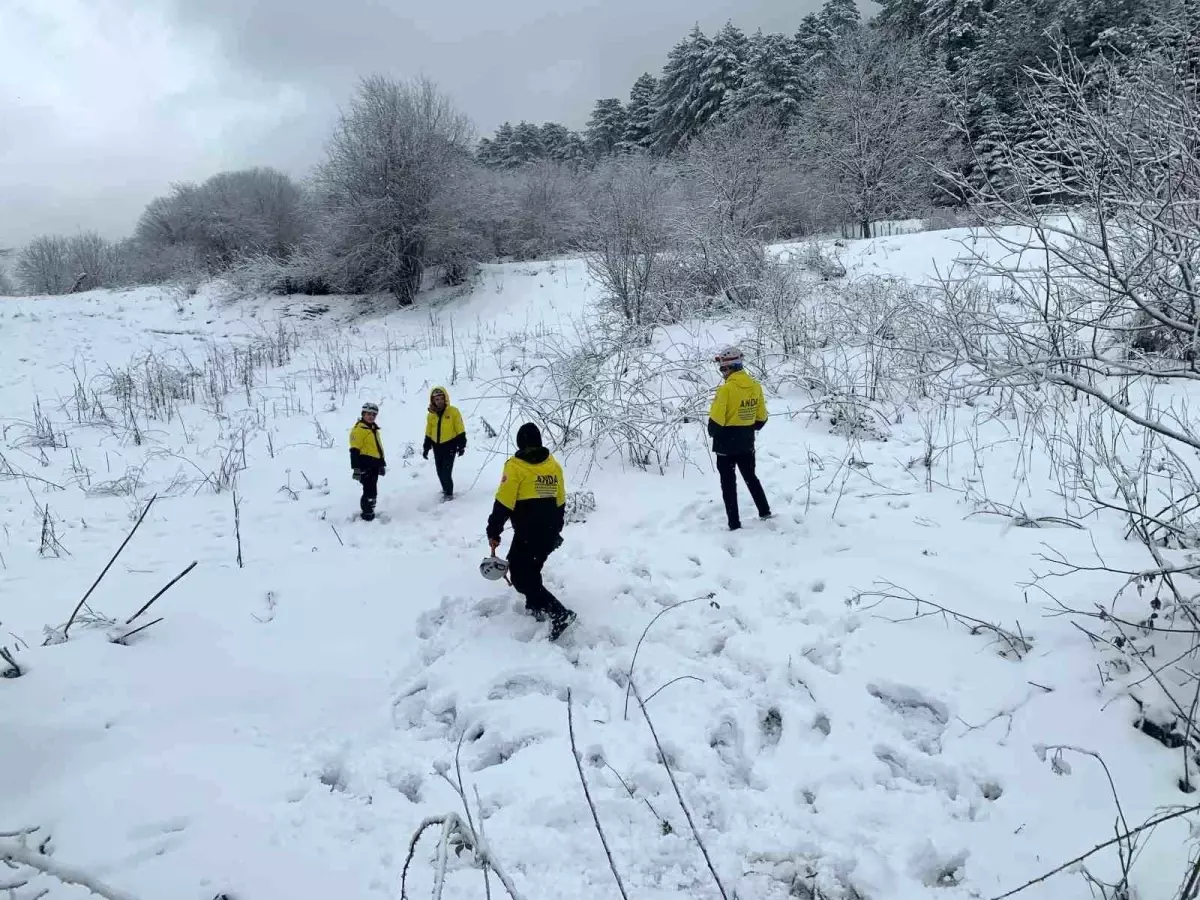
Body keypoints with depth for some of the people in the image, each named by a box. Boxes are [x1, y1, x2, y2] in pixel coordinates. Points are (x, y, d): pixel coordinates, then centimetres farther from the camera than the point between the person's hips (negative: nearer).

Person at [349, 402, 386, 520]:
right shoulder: (359, 429, -12)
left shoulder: (374, 429, 18)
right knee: (370, 491, -10)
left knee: (371, 491, 17)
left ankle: (368, 511, 29)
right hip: (365, 464, -9)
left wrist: (382, 464, 30)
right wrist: (356, 468, -22)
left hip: (374, 464, 9)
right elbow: (354, 450, -17)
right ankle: (368, 514, -1)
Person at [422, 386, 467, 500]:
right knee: (440, 471, 11)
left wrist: (461, 445, -10)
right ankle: (446, 489, 30)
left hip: (450, 445, -5)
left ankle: (449, 493, 5)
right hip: (437, 446, 5)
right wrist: (426, 448, 12)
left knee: (446, 471, -9)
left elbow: (460, 431, -6)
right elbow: (428, 433, 14)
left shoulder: (453, 411, -9)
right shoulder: (431, 414, 4)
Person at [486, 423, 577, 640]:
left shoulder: (516, 466, -11)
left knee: (521, 576, -3)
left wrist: (493, 532, -7)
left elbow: (503, 503, -15)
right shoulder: (554, 465, 8)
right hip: (549, 533, 7)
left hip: (527, 534, -7)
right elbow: (560, 503, 15)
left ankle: (559, 613, -12)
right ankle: (536, 606, 29)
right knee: (531, 568, 26)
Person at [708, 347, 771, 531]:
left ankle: (734, 524, 6)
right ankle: (765, 511, 33)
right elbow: (761, 417, 8)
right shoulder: (755, 386, 0)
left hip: (726, 443, -6)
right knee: (751, 477, 24)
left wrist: (712, 433, 0)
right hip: (746, 443, 6)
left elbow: (716, 419, -20)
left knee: (728, 483, 4)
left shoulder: (727, 388, -21)